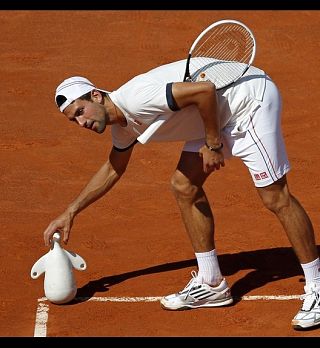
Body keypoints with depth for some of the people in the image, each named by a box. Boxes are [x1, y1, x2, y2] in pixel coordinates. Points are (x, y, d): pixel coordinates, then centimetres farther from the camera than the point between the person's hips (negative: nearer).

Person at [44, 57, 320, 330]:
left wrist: (213, 144, -17)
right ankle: (212, 284, 16)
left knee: (275, 197, -12)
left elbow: (204, 90, -27)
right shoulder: (122, 123, 8)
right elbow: (113, 169, 26)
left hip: (251, 95, -10)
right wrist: (70, 213, 27)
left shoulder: (136, 99, -24)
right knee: (184, 186, 7)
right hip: (219, 115, 10)